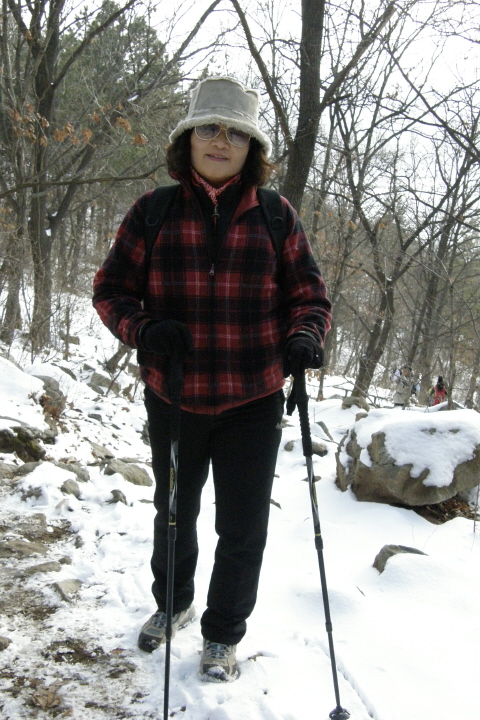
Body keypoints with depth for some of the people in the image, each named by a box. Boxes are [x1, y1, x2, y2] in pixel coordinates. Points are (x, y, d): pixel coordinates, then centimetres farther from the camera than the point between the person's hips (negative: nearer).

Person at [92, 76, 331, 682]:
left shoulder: (276, 216, -2)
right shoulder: (153, 212, -3)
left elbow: (309, 295, 4)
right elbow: (111, 287, 1)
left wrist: (304, 337, -18)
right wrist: (143, 329, -19)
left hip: (252, 402, -1)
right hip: (173, 397, 1)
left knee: (243, 529, 9)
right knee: (174, 512, 22)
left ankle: (223, 636, 35)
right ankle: (172, 603, 51)